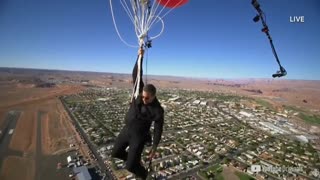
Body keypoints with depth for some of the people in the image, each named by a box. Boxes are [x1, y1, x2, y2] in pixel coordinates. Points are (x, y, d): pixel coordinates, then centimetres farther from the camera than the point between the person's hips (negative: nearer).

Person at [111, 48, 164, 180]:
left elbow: (158, 130, -14)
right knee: (115, 153, 20)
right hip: (126, 130, 5)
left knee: (131, 166, -1)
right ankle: (133, 160, 47)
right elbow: (136, 75, -19)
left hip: (139, 136, -5)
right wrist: (140, 57, -28)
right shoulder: (139, 92, -14)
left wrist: (154, 148, -9)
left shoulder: (158, 110, -24)